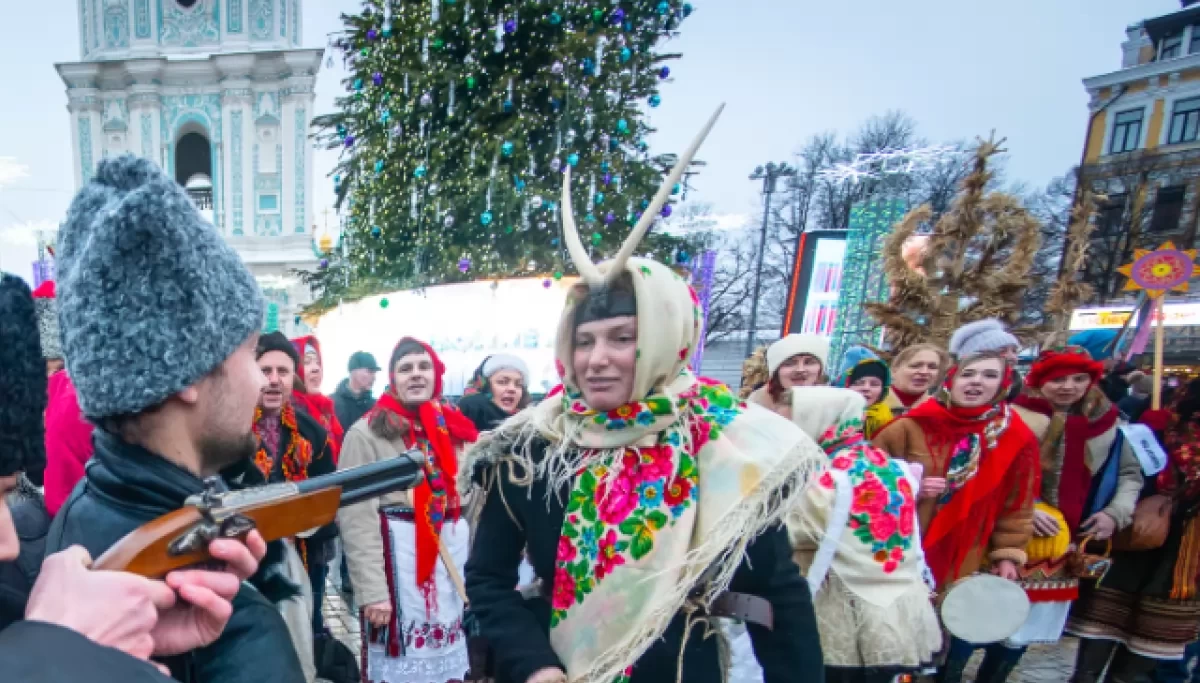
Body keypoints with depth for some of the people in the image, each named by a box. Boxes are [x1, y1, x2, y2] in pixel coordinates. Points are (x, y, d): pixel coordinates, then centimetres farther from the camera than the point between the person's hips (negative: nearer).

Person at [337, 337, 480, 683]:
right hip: (397, 558, -5)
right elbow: (355, 517, -11)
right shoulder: (367, 433, -7)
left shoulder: (455, 429, 7)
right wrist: (372, 589, -16)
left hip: (455, 555, 5)